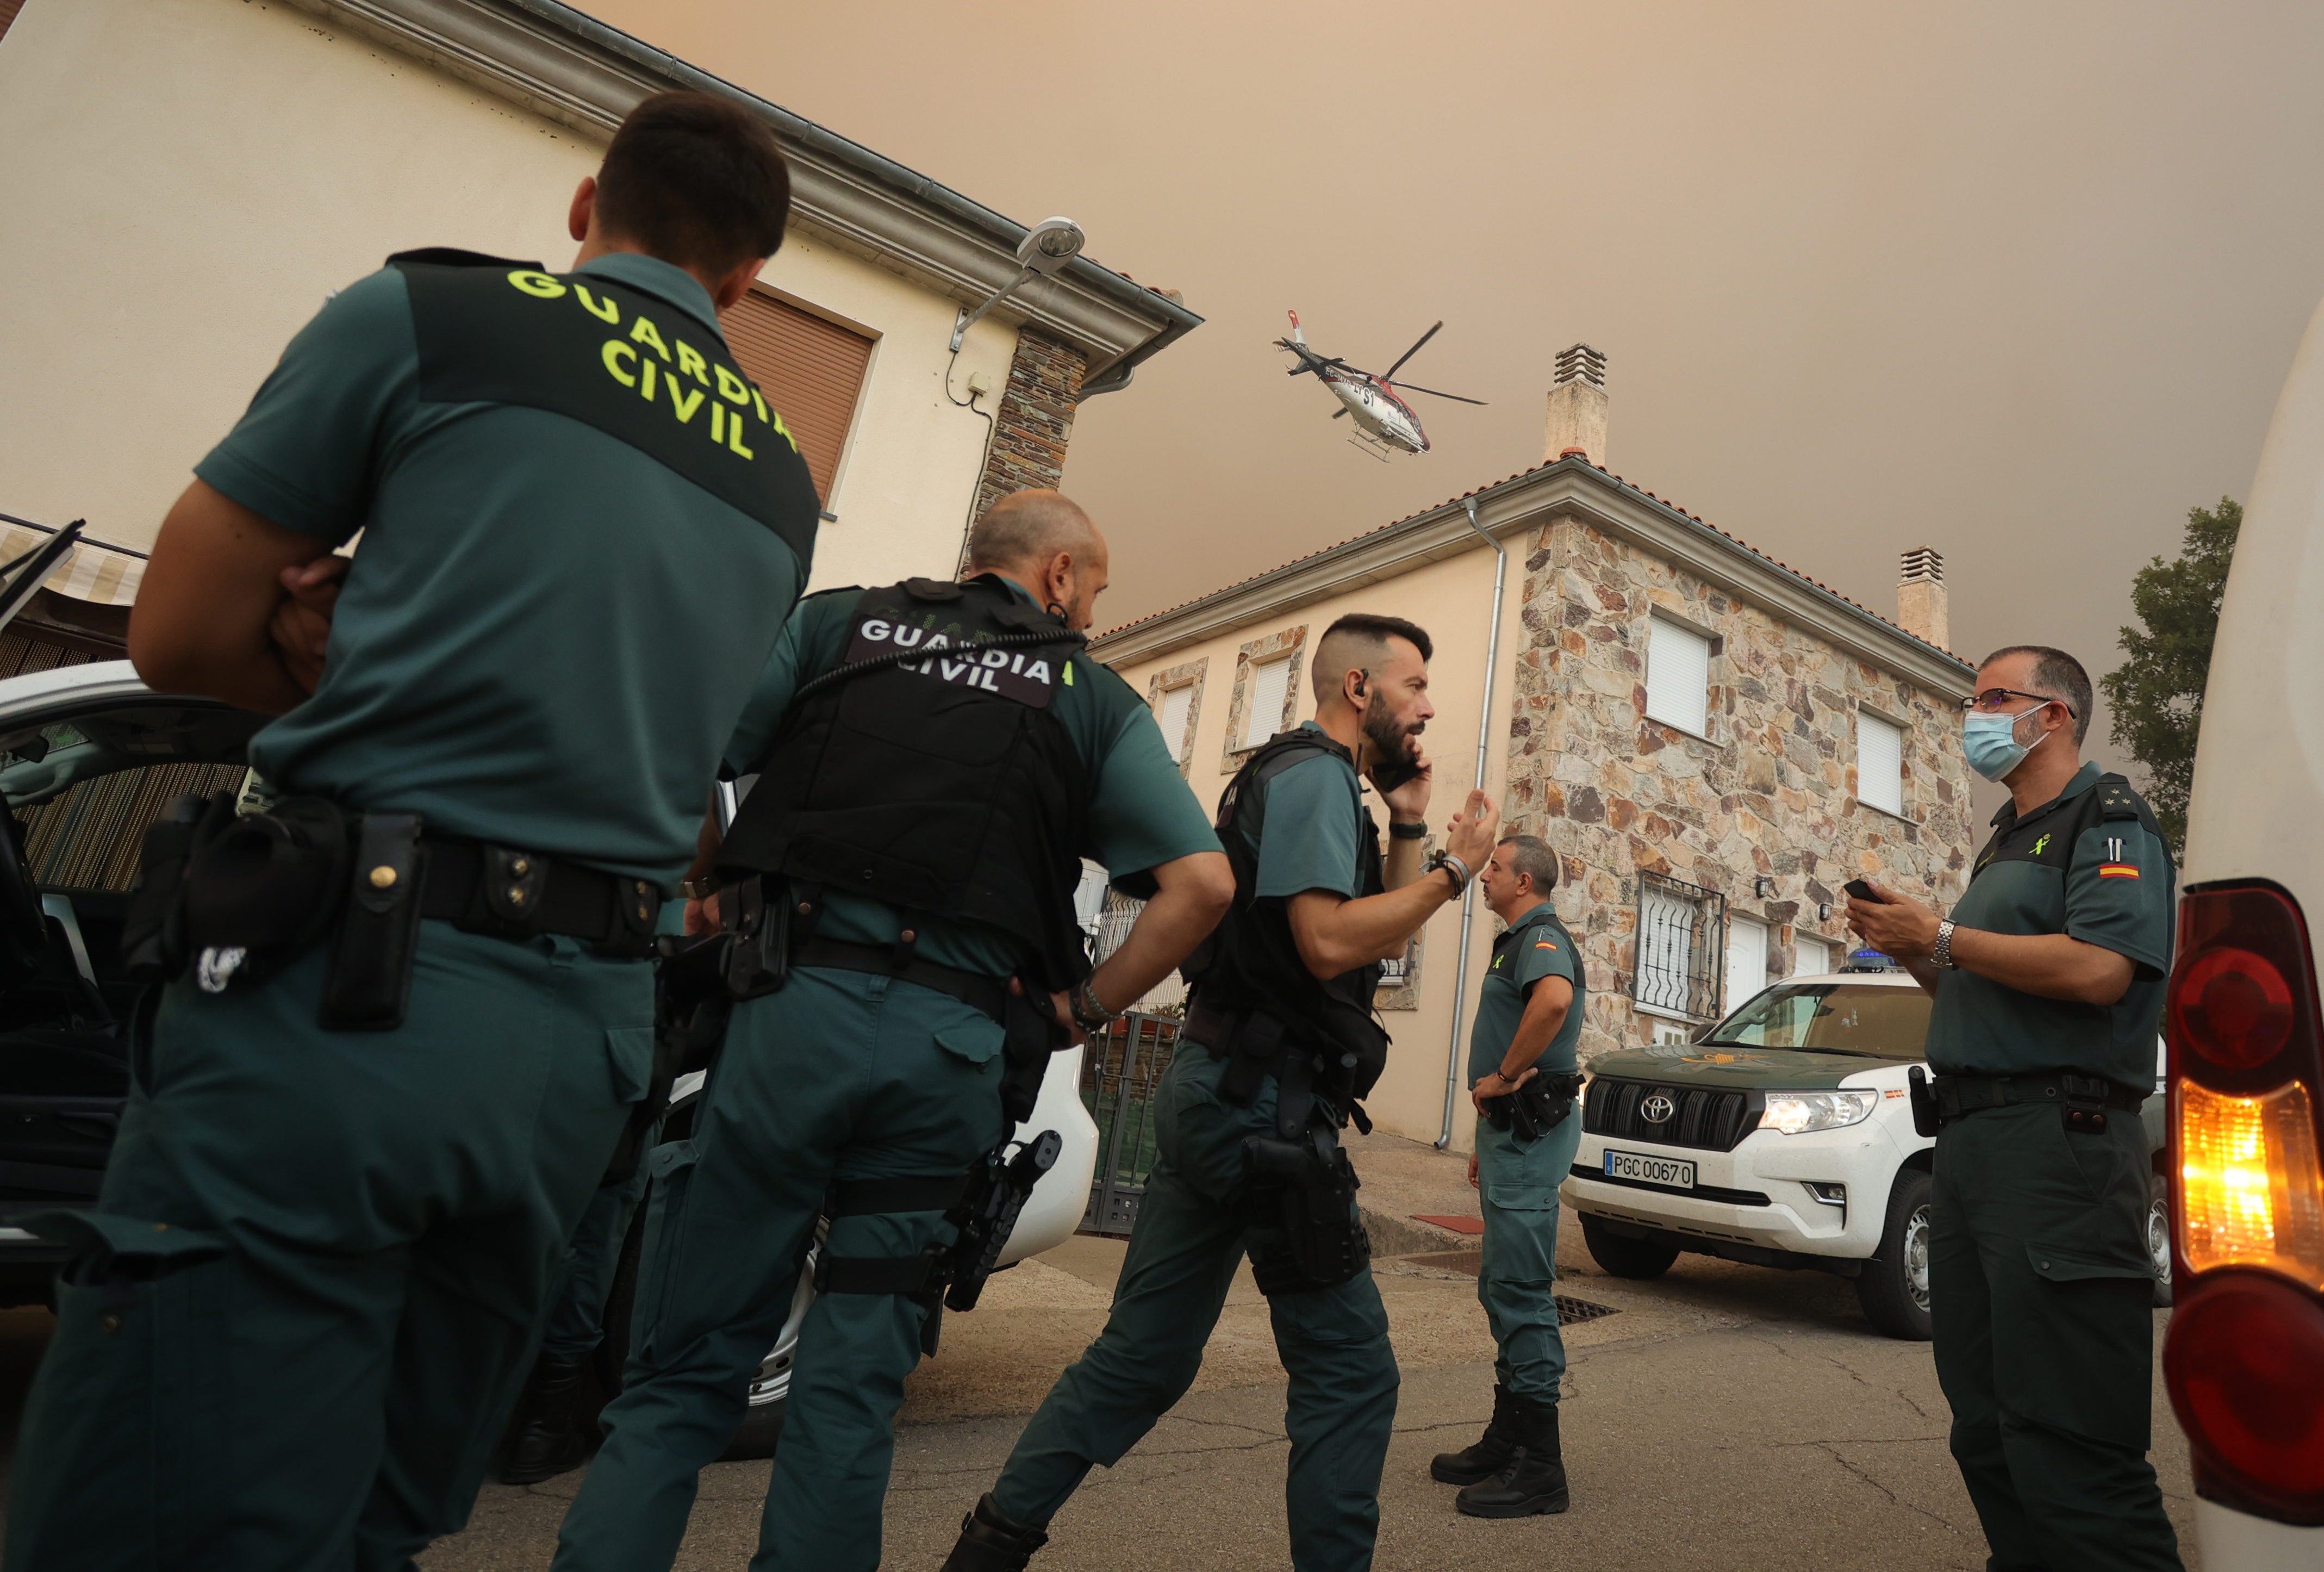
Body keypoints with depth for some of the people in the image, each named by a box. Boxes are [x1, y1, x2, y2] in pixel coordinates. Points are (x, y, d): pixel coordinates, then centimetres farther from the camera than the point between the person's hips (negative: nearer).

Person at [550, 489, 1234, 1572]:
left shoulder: (837, 620, 11)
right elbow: (1201, 881, -1)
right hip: (954, 1049, 0)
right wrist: (1084, 1009, 8)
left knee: (685, 1369, 12)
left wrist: (719, 891, 17)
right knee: (853, 1383, 14)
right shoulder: (1097, 700, 10)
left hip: (795, 1003, 0)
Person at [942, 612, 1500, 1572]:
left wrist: (1407, 825, 15)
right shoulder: (1315, 775, -9)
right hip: (1263, 1104, -10)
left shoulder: (1301, 777, 22)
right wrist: (1454, 870, -12)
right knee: (1349, 1367, 2)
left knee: (1144, 1354, 15)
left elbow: (1384, 942, 24)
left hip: (1218, 1095, 10)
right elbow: (1330, 941, -22)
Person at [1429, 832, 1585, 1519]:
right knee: (1503, 1289, 16)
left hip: (1530, 1131, -11)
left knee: (1522, 1289, -7)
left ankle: (1538, 1468, 1)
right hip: (1511, 1128, 11)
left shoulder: (1540, 937, -12)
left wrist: (1504, 1076, -25)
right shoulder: (1517, 940, 21)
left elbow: (1554, 998, -36)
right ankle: (1507, 1440, 26)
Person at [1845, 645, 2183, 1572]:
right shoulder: (2006, 842, 24)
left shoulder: (2107, 819, -3)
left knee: (2069, 1444, -7)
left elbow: (2097, 970, -20)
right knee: (1988, 1426, 14)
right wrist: (1912, 951, 10)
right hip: (1969, 1139, 9)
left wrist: (1939, 937, -11)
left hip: (2056, 1140, -9)